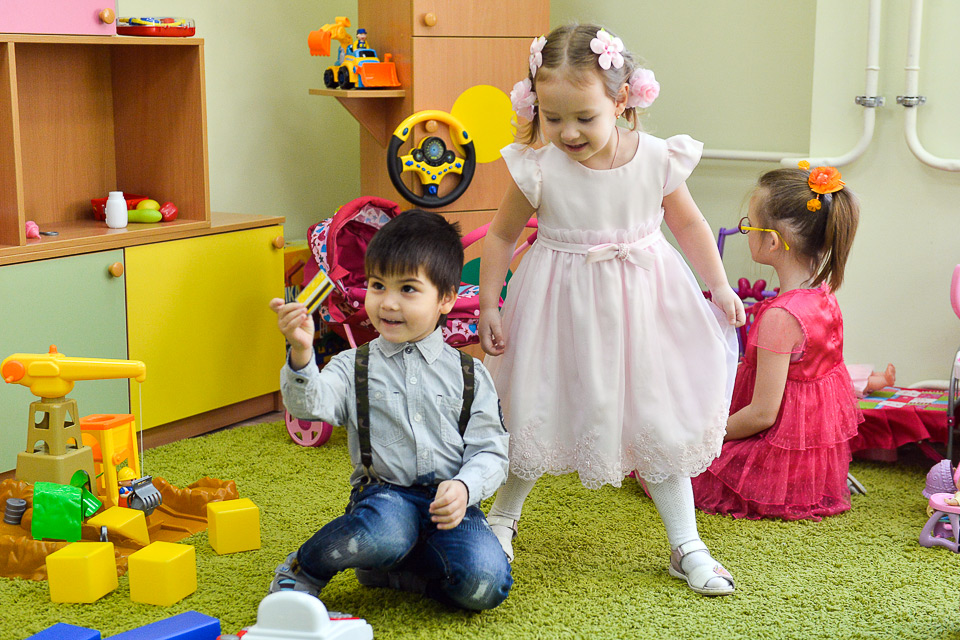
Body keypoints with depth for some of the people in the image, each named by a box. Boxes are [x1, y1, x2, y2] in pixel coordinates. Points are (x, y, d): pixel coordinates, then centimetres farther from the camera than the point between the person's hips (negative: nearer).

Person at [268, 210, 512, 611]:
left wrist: (464, 487, -16)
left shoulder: (469, 374, 7)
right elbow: (309, 406, -14)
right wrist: (301, 355, -33)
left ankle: (390, 570, 4)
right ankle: (304, 567, -6)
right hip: (384, 493, -2)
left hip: (448, 501, 2)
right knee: (385, 531, -38)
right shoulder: (354, 367, 5)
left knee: (486, 584, -24)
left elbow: (490, 451, 5)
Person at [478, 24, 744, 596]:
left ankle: (687, 546, 19)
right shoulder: (539, 168, -15)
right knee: (541, 417, 11)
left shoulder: (657, 160, -12)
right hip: (563, 309, -1)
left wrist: (720, 286, 6)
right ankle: (503, 517, 36)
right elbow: (502, 235, -1)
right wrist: (488, 305, -4)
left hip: (640, 305, 1)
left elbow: (689, 224, 5)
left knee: (660, 419, 7)